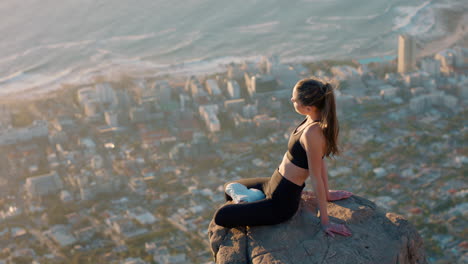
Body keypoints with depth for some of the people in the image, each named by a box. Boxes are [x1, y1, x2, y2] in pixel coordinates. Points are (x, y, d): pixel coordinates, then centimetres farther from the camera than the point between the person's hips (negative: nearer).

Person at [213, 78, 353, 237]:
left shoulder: (312, 133, -33)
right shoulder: (316, 119, -6)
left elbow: (316, 179, -25)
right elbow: (320, 160, 5)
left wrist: (325, 222, -14)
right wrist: (326, 193, 16)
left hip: (282, 202, -9)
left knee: (220, 217, -8)